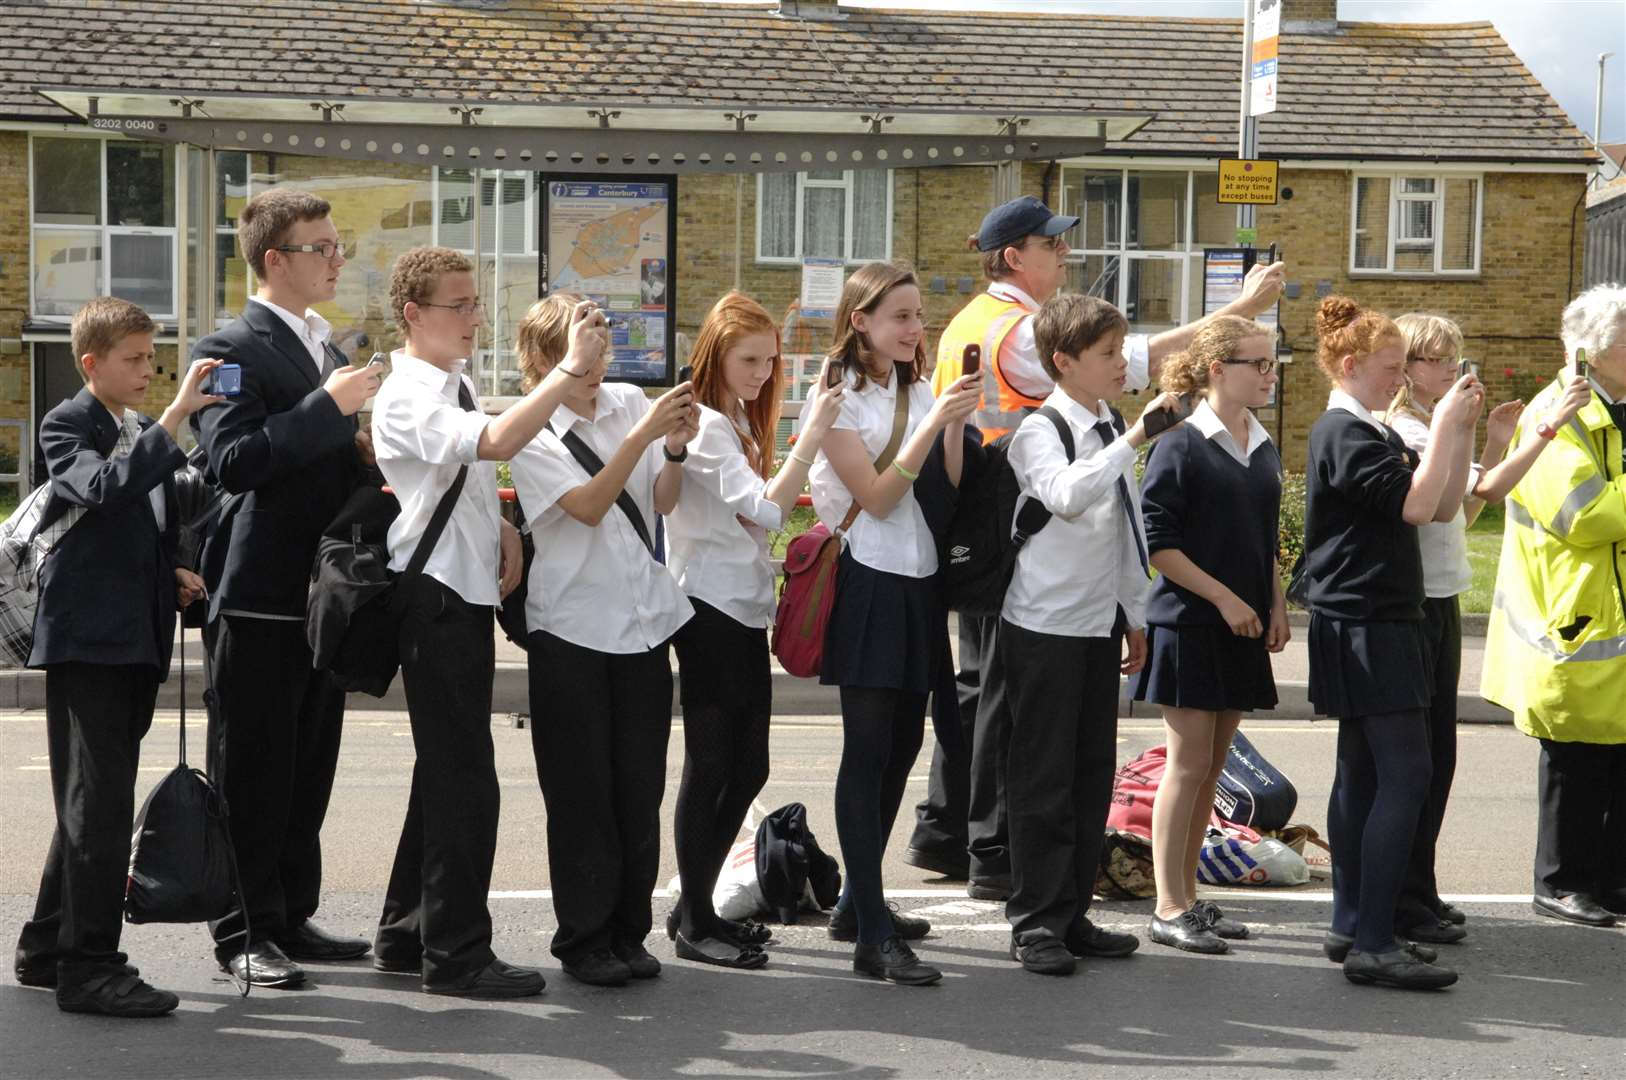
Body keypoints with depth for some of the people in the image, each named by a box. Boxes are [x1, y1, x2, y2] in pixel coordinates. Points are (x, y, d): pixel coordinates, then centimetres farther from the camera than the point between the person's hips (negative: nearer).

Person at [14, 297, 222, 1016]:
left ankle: (47, 949, 23)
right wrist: (176, 414, -29)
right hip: (86, 635, -8)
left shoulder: (143, 432, 19)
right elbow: (107, 487, -26)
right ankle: (89, 965, -6)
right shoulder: (67, 425, -5)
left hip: (134, 636, 8)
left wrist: (171, 574, 10)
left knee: (93, 801, 13)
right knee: (98, 802, -9)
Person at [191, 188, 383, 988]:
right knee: (252, 774, 0)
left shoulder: (329, 348, 17)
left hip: (322, 590, 8)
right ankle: (243, 932, 8)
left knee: (308, 770, 14)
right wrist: (328, 407, -24)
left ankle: (291, 917, 24)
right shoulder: (231, 350, -10)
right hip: (260, 595, -8)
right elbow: (233, 462, -23)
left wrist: (364, 454, 5)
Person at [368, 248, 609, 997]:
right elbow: (496, 442, -35)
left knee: (446, 771, 16)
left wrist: (501, 527, 10)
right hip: (436, 598, -10)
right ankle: (456, 954, 3)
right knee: (465, 779, -6)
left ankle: (406, 935, 26)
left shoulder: (457, 381, 13)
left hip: (468, 594, 10)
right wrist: (571, 368, -35)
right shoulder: (408, 397, -17)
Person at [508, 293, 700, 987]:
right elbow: (588, 506, -19)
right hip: (573, 624, -4)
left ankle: (628, 931, 19)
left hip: (644, 617, 4)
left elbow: (662, 502, 4)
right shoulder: (532, 434, -6)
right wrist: (642, 435, -26)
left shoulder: (629, 402, 5)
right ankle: (583, 938, 12)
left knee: (640, 785, 8)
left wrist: (677, 447, -14)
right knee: (583, 789, 1)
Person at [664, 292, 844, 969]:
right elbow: (765, 509, -23)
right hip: (711, 609, -9)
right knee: (710, 766, -3)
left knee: (747, 766, 11)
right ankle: (695, 926, 5)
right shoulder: (704, 424, -14)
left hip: (746, 608, 9)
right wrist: (812, 434, -24)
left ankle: (697, 905, 21)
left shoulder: (738, 423, 16)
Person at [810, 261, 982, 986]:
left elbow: (947, 490, 4)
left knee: (903, 743, 11)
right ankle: (872, 936, -8)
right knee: (867, 750, -8)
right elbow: (876, 496, -16)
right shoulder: (839, 396, -7)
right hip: (867, 581, -7)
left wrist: (955, 424, -10)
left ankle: (858, 901, 24)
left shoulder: (919, 392, 12)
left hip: (919, 582, 7)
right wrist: (935, 419, -19)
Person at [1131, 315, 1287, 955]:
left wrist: (1276, 606, 9)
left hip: (1242, 629, 7)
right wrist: (1225, 597, -16)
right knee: (1189, 763, -5)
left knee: (1212, 765, 10)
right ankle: (1169, 909, 1)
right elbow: (1158, 544, -13)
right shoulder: (1181, 447, -10)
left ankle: (1187, 896, 18)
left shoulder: (1263, 450, 12)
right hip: (1188, 625, -7)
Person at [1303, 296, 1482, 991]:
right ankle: (1373, 944, -16)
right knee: (1404, 775, -14)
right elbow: (1416, 504, -19)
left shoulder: (1368, 434, 19)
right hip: (1365, 627, -11)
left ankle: (1352, 927, 15)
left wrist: (1462, 428, 8)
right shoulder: (1344, 434, -12)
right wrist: (1444, 424, -12)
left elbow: (1444, 506, 16)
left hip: (1376, 625, 11)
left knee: (1363, 774, 11)